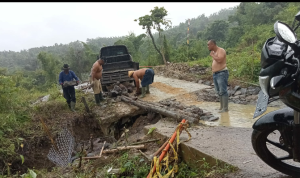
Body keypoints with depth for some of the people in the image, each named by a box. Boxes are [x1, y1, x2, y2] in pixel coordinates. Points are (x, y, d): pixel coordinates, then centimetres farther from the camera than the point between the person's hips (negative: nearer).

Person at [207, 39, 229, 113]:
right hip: (215, 74, 9)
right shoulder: (214, 52, 17)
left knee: (223, 91, -9)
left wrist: (212, 55, -12)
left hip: (222, 73, -9)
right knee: (219, 91, 10)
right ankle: (221, 107, 16)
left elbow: (219, 60, -26)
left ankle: (225, 108, -6)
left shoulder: (221, 50, -10)